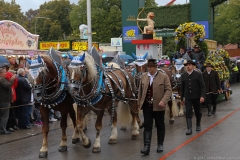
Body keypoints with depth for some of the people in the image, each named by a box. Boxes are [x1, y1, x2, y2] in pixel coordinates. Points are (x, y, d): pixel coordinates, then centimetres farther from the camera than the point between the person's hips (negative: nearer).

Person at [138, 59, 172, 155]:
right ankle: (146, 146, -2)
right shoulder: (143, 76, 6)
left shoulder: (164, 76, -5)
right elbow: (140, 90, 12)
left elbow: (168, 90, -9)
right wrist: (139, 102, 10)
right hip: (147, 106, 2)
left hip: (158, 106, -2)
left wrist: (163, 101, -22)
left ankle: (160, 144, 25)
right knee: (147, 126, -1)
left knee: (160, 126, 11)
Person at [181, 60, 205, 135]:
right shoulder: (183, 75, 6)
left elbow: (202, 86, -5)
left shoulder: (198, 74, -3)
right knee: (188, 113, -7)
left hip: (196, 97, -1)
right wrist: (182, 98, 12)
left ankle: (198, 125, 34)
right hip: (187, 98, 1)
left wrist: (202, 96, -16)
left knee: (198, 112, 12)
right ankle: (189, 129, -6)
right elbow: (182, 87, 11)